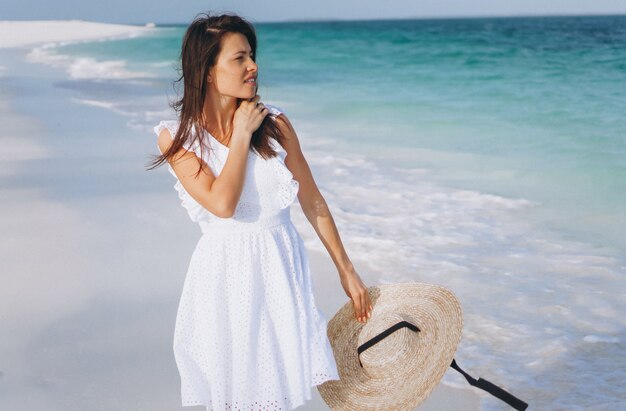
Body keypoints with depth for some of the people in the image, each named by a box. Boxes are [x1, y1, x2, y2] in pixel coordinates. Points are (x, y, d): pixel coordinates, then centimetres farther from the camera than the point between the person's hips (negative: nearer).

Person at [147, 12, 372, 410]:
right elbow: (222, 203, -20)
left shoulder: (275, 123, -2)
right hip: (224, 274, -1)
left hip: (280, 268, 2)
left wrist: (346, 270, 9)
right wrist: (241, 135, -12)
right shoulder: (176, 137, -7)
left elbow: (313, 202, 4)